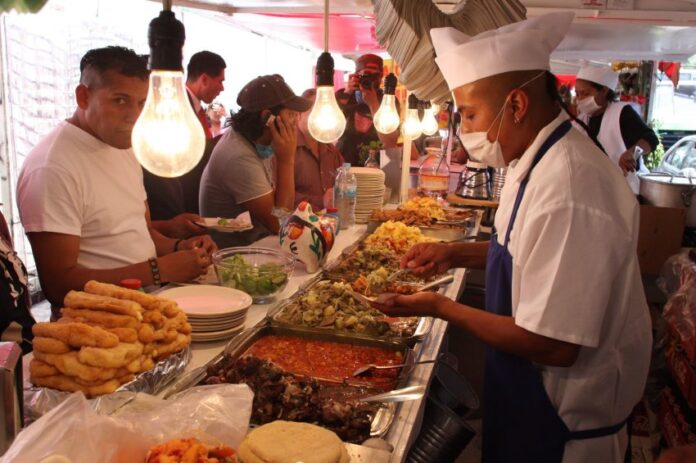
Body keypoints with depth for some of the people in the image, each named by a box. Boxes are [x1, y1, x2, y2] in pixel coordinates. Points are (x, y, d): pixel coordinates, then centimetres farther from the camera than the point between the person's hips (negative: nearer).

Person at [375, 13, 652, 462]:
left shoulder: (567, 191, -32)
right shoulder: (541, 158, 0)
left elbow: (553, 345, -30)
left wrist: (440, 306, -20)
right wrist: (457, 254, 1)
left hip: (564, 425, -8)